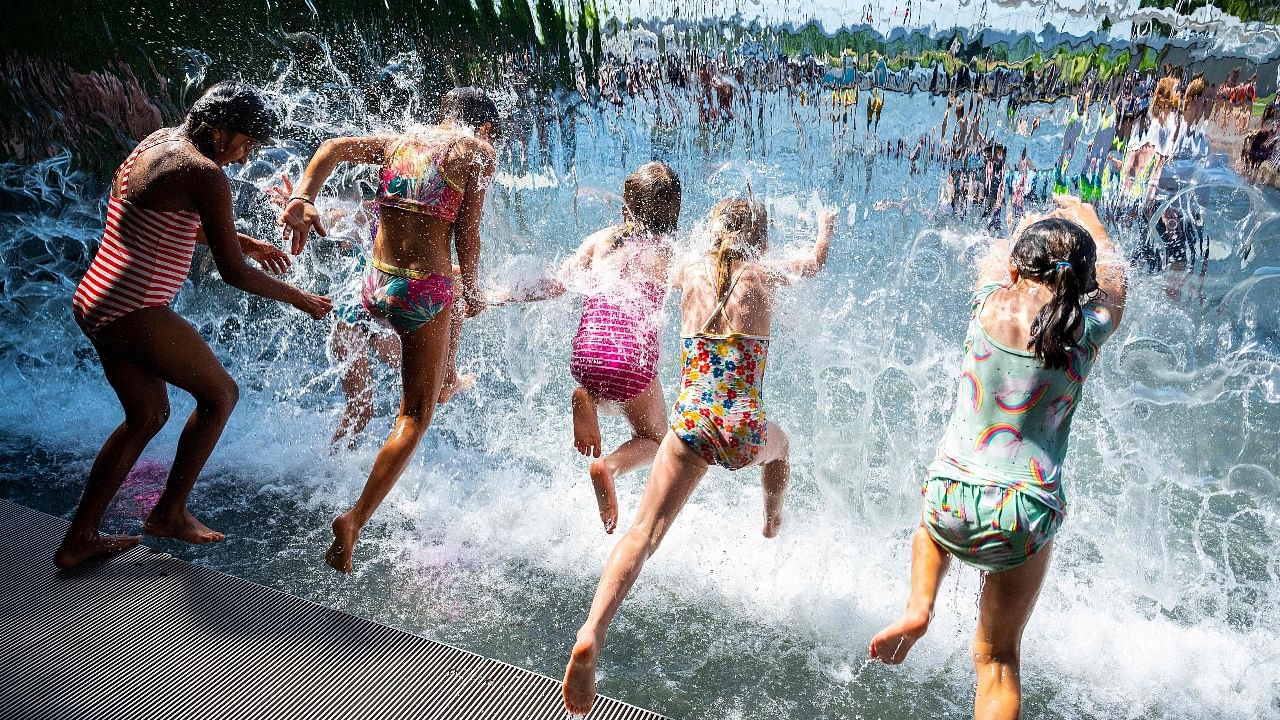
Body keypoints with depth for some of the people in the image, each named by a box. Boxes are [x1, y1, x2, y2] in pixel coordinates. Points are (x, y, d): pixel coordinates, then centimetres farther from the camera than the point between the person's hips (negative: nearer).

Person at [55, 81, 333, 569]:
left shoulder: (157, 142, 13)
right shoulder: (205, 175, -17)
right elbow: (234, 274, -15)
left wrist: (243, 241, 23)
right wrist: (299, 299, -2)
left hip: (94, 304, 10)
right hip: (134, 312, -10)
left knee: (148, 415, 21)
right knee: (220, 394, 9)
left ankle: (79, 540, 29)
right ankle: (170, 513, 21)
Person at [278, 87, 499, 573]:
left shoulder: (399, 142, 15)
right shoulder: (477, 151, 1)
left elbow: (336, 147, -2)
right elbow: (467, 234, -5)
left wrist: (303, 198, -13)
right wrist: (471, 291, 8)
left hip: (376, 287, 6)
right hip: (425, 292, -6)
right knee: (415, 418, 4)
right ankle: (355, 520, -6)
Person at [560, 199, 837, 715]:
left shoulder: (691, 273, 10)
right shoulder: (764, 276, 6)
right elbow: (816, 262, 27)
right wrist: (825, 228, 51)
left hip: (690, 424, 0)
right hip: (743, 431, 0)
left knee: (644, 533, -7)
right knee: (778, 444, 37)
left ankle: (592, 633, -26)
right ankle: (773, 521, 62)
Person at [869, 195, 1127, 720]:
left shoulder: (990, 305, -5)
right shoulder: (1089, 329, -5)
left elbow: (997, 256, 20)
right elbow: (1112, 274, 19)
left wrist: (1035, 221, 41)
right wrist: (1087, 219, 38)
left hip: (952, 502, 1)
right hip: (1026, 519, 0)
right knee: (999, 658, 17)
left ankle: (918, 607, 17)